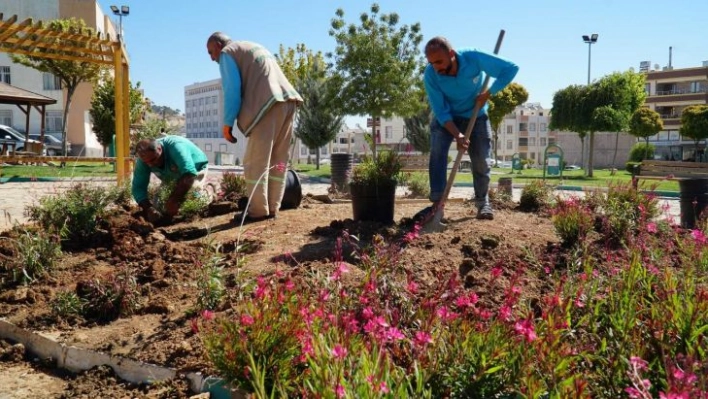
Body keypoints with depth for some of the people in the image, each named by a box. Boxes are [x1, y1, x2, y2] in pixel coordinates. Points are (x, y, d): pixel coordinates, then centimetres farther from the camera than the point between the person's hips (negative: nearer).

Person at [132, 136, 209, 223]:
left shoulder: (175, 146, -41)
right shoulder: (143, 160, -24)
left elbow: (189, 173, -52)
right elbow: (138, 187, -24)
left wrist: (174, 200, -59)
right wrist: (148, 208, -43)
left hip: (197, 169, -5)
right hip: (175, 176, 5)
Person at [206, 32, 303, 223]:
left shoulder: (227, 53, 9)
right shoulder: (255, 47, 34)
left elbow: (232, 90, -3)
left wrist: (228, 123, 1)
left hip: (268, 103, -8)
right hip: (287, 100, 8)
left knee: (256, 160, -3)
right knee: (277, 159, 9)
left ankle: (258, 210, -2)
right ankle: (272, 207, 12)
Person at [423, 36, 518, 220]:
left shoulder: (474, 58, -29)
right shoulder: (430, 75, -27)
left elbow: (511, 69, -21)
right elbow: (441, 112, -25)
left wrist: (488, 93, -24)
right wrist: (457, 135, -38)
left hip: (476, 116, 0)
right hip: (446, 118, 0)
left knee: (480, 160, 0)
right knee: (437, 151, -23)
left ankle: (483, 202, 21)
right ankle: (437, 202, -22)